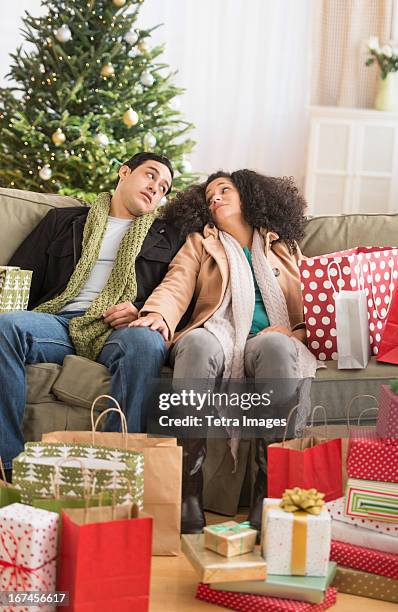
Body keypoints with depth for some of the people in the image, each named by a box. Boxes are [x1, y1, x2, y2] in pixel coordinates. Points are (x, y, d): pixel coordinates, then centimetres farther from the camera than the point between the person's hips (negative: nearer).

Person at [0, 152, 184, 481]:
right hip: (59, 321, 1)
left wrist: (141, 312, -7)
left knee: (146, 342, -39)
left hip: (121, 329, -1)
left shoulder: (167, 237, 28)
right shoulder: (63, 220, 29)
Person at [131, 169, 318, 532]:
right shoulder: (199, 243, 30)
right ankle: (188, 486, -43)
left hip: (273, 339, 0)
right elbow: (176, 287, 10)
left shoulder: (286, 249, 31)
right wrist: (157, 314, -13)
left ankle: (269, 487, -39)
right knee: (198, 342, -39)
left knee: (276, 346, -38)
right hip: (218, 334, 0)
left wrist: (289, 330, -3)